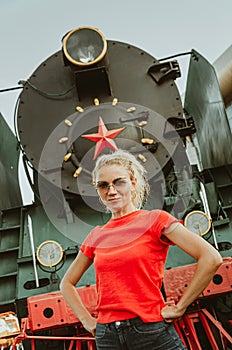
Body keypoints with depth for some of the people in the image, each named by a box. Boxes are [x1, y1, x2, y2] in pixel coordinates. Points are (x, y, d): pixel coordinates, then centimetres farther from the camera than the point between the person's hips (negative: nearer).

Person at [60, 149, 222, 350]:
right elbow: (67, 283, 19)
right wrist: (87, 320, 7)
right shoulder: (96, 237, 7)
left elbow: (211, 258, -14)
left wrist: (179, 308, -11)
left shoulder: (155, 220, -5)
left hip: (152, 333, -4)